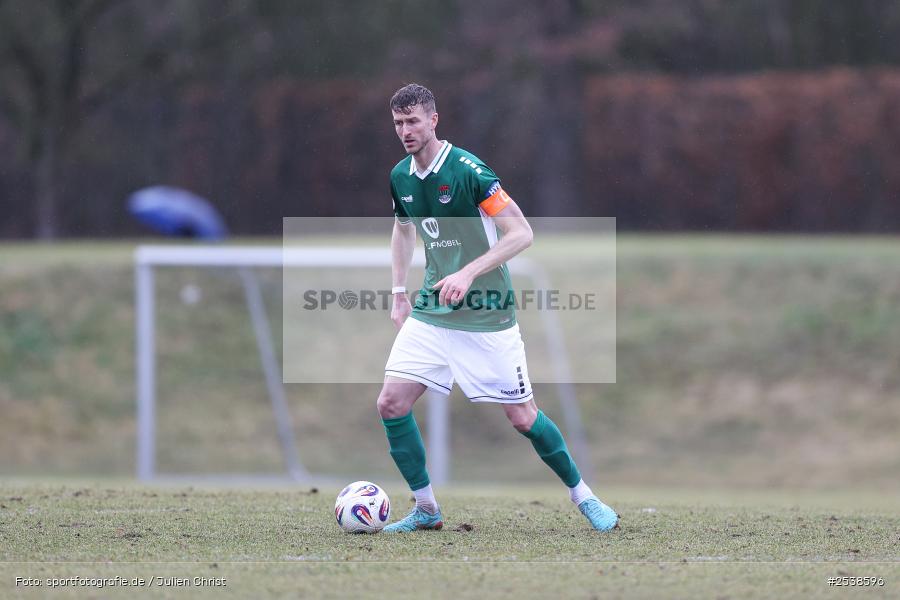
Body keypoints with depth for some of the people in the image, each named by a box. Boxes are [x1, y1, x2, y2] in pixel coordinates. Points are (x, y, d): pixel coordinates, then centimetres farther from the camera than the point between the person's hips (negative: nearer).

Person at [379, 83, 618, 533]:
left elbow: (521, 233, -19)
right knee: (391, 403, -7)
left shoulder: (467, 170, -18)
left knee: (523, 417, -2)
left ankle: (582, 496, 20)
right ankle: (426, 509, 6)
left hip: (485, 314, -6)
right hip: (430, 314, 6)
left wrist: (467, 274, -26)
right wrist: (399, 294, 17)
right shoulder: (400, 177, 4)